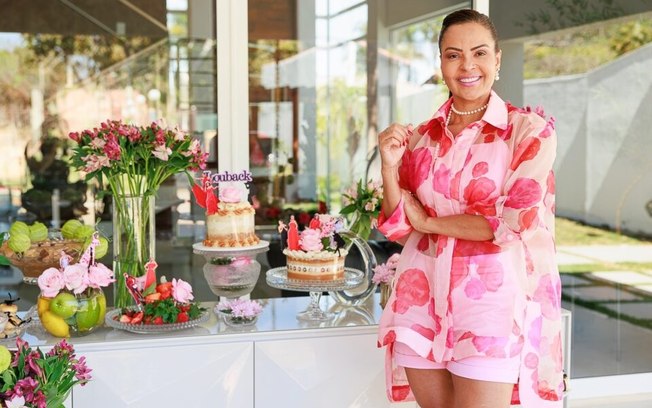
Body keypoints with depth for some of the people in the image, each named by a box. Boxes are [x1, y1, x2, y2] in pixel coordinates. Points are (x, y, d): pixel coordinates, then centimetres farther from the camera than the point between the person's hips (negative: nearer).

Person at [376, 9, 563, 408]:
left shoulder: (531, 130, -3)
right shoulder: (420, 137, 8)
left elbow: (513, 222, -13)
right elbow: (401, 229, 8)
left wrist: (428, 221, -4)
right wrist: (389, 166, -8)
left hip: (493, 298, -4)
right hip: (424, 298, 4)